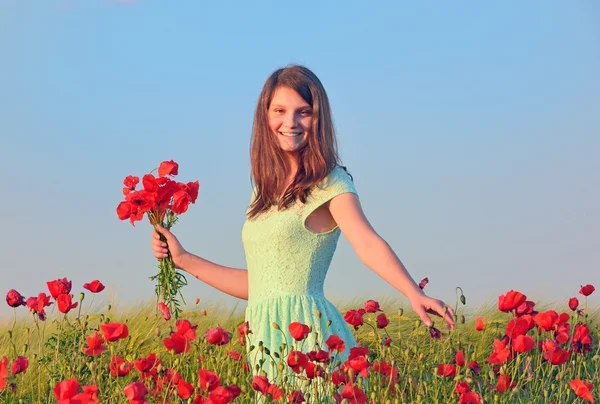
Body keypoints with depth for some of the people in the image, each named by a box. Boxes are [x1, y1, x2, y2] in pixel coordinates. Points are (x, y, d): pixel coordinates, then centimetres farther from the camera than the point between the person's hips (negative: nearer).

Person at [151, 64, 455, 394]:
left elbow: (368, 244, -21)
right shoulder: (265, 191, 16)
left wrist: (414, 294, -37)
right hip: (266, 340, 7)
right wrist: (183, 260, 23)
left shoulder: (329, 183, -4)